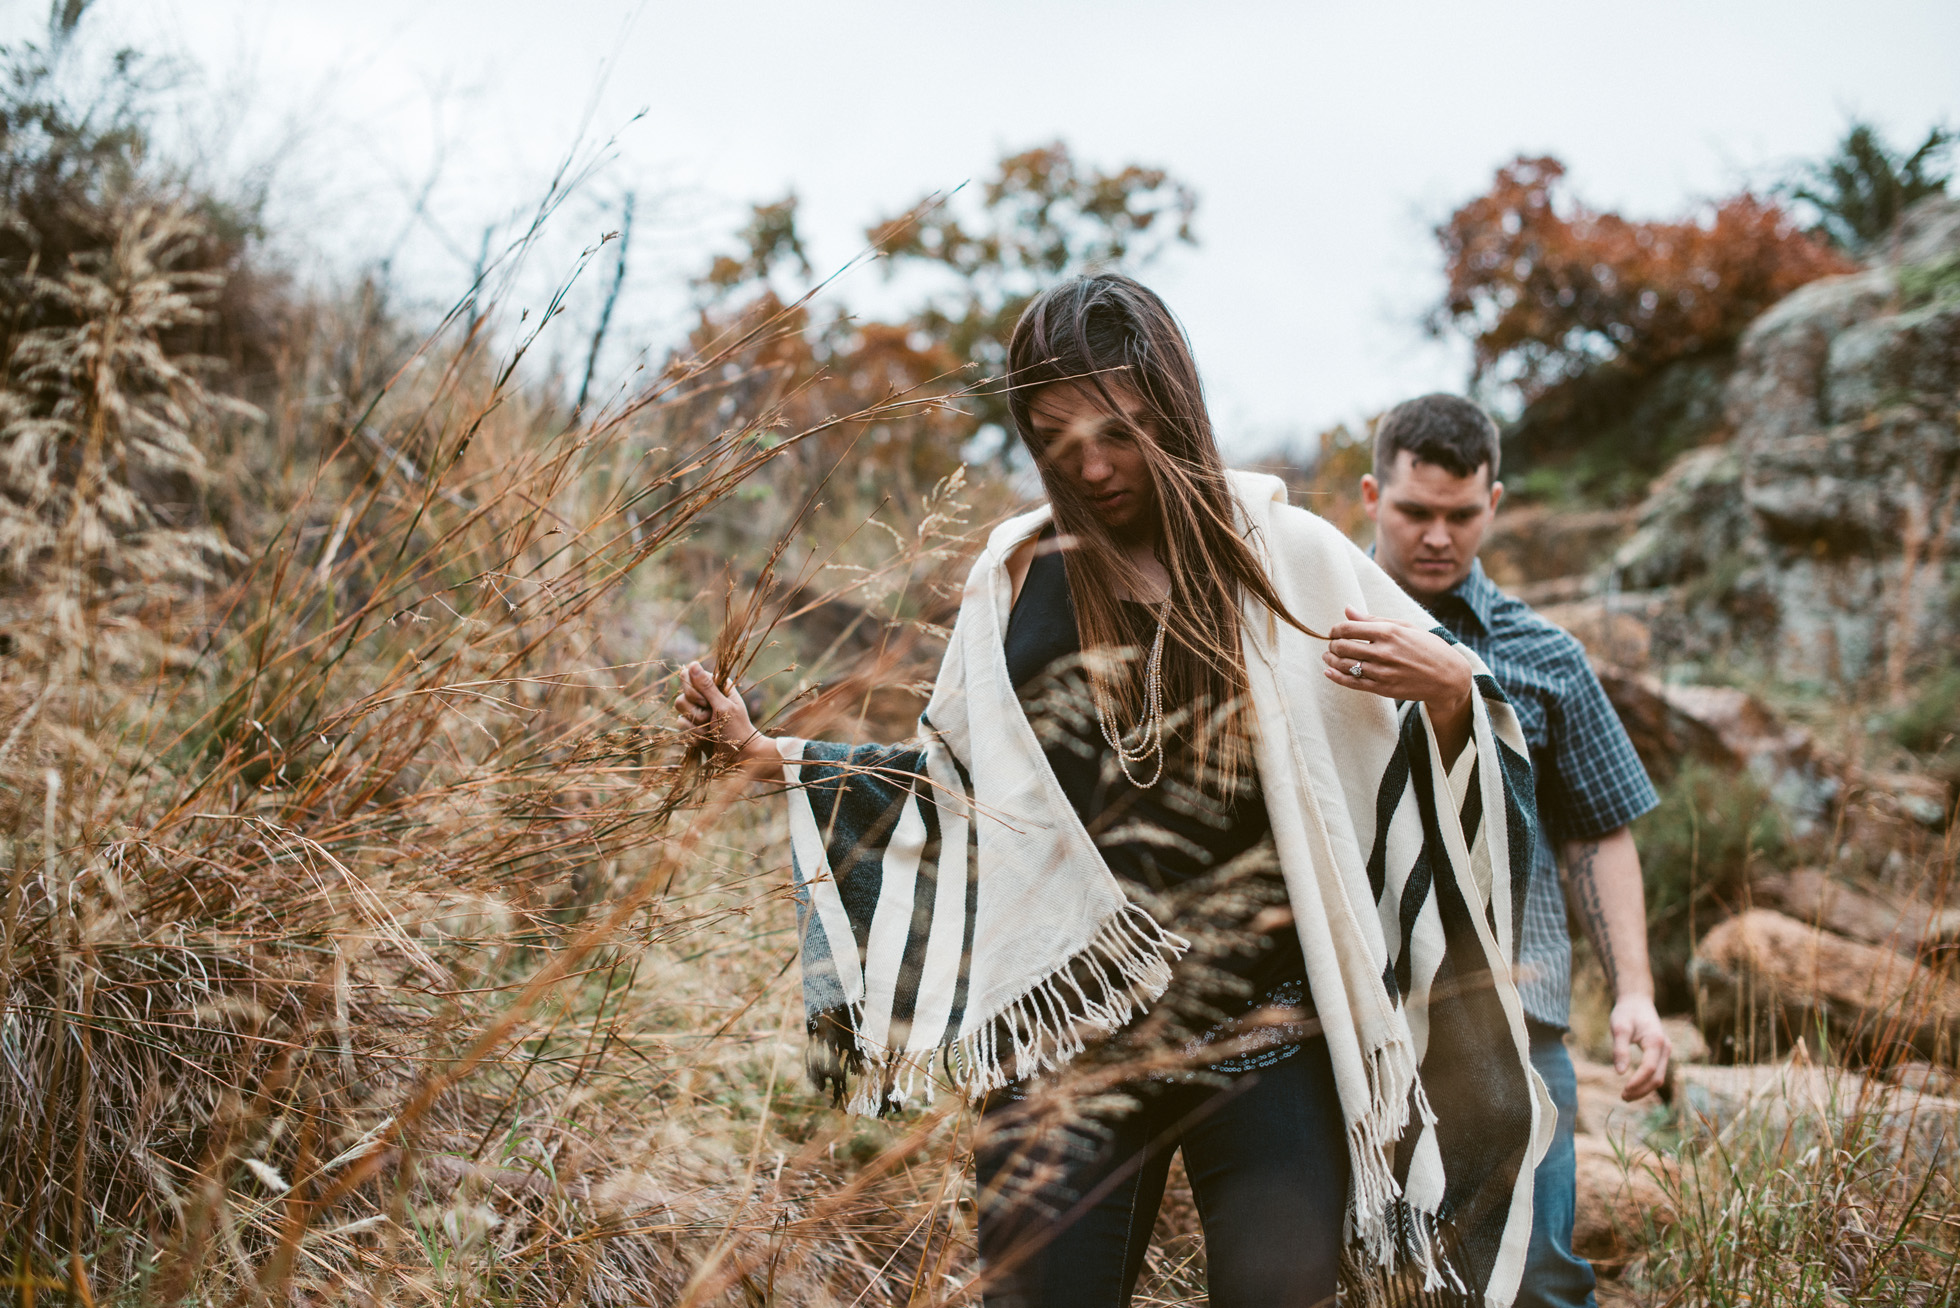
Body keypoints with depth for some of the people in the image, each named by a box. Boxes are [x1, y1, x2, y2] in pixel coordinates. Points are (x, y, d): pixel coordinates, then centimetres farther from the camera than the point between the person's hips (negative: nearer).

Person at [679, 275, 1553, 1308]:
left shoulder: (1286, 558, 0)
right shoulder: (1020, 577, 5)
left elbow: (1441, 758, 5)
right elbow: (951, 777, 14)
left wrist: (1449, 689, -17)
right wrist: (767, 755, 6)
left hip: (1270, 1027, -1)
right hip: (1072, 1026, 2)